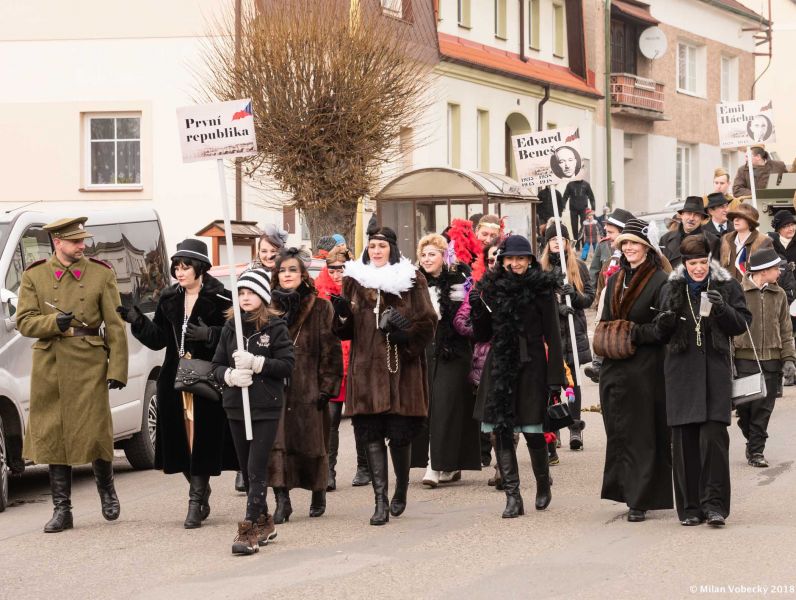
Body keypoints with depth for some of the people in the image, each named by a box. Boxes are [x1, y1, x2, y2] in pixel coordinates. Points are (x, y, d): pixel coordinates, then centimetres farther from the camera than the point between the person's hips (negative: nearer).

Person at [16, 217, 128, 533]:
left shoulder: (101, 274, 4)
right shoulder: (34, 276, 7)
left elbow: (115, 326, 2)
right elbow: (24, 321, 3)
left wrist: (117, 369, -6)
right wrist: (54, 322, -16)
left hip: (89, 364, -1)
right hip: (49, 366, 1)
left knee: (94, 433, -4)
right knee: (52, 437, 2)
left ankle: (106, 490, 25)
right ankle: (61, 510, 11)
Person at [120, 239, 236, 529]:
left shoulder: (219, 298, -4)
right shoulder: (169, 300, 13)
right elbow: (158, 339, 12)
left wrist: (209, 334, -22)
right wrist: (136, 320, -1)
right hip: (174, 380, 5)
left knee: (201, 438, -7)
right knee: (180, 440, 5)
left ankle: (196, 502, -4)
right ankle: (202, 492, 25)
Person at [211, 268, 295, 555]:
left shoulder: (275, 327, -3)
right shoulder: (230, 328, 9)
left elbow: (287, 365, -7)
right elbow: (216, 365, 9)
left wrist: (256, 363, -18)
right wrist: (230, 375, -12)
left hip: (266, 407, -5)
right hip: (236, 407, 5)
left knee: (256, 469, -10)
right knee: (247, 469, 10)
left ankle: (250, 529, -11)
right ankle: (263, 523, 24)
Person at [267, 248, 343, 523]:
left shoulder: (320, 308, 3)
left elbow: (330, 349, 0)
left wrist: (326, 387, -7)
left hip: (309, 388, -2)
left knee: (312, 442, 5)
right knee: (276, 441, -10)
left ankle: (318, 494, 25)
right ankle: (282, 500, -11)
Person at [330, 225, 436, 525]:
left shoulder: (411, 280, 4)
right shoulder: (354, 280, 12)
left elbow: (427, 323, 1)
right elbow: (346, 331, 13)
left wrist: (406, 334, -18)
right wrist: (342, 315, -9)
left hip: (401, 369, -2)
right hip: (366, 369, 2)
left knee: (400, 434, 1)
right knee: (372, 435, -3)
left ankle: (401, 490, 25)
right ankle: (380, 501, -1)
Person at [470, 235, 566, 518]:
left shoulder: (541, 288, -1)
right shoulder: (491, 288, 7)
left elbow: (552, 335, -3)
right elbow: (483, 335, 12)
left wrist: (556, 378, -8)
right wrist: (477, 310, -8)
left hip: (531, 367, -3)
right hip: (499, 367, 3)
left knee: (533, 432, -1)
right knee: (502, 431, -3)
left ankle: (543, 484, 24)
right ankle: (512, 496, -1)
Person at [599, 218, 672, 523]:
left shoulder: (660, 281, -7)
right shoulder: (614, 281, 15)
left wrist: (636, 333, -19)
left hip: (645, 369, -7)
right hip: (614, 369, 7)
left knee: (640, 434, -5)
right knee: (617, 432, 8)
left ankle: (639, 500, -2)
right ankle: (625, 490, 18)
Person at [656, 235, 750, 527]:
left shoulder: (726, 286, 4)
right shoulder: (671, 289, 10)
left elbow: (742, 324, 2)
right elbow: (662, 335, 15)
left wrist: (723, 309, -16)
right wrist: (664, 324, -8)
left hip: (715, 370, -2)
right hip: (682, 371, 2)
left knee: (714, 435, -12)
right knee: (683, 439, 0)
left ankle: (714, 503, -7)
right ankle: (690, 507, 7)